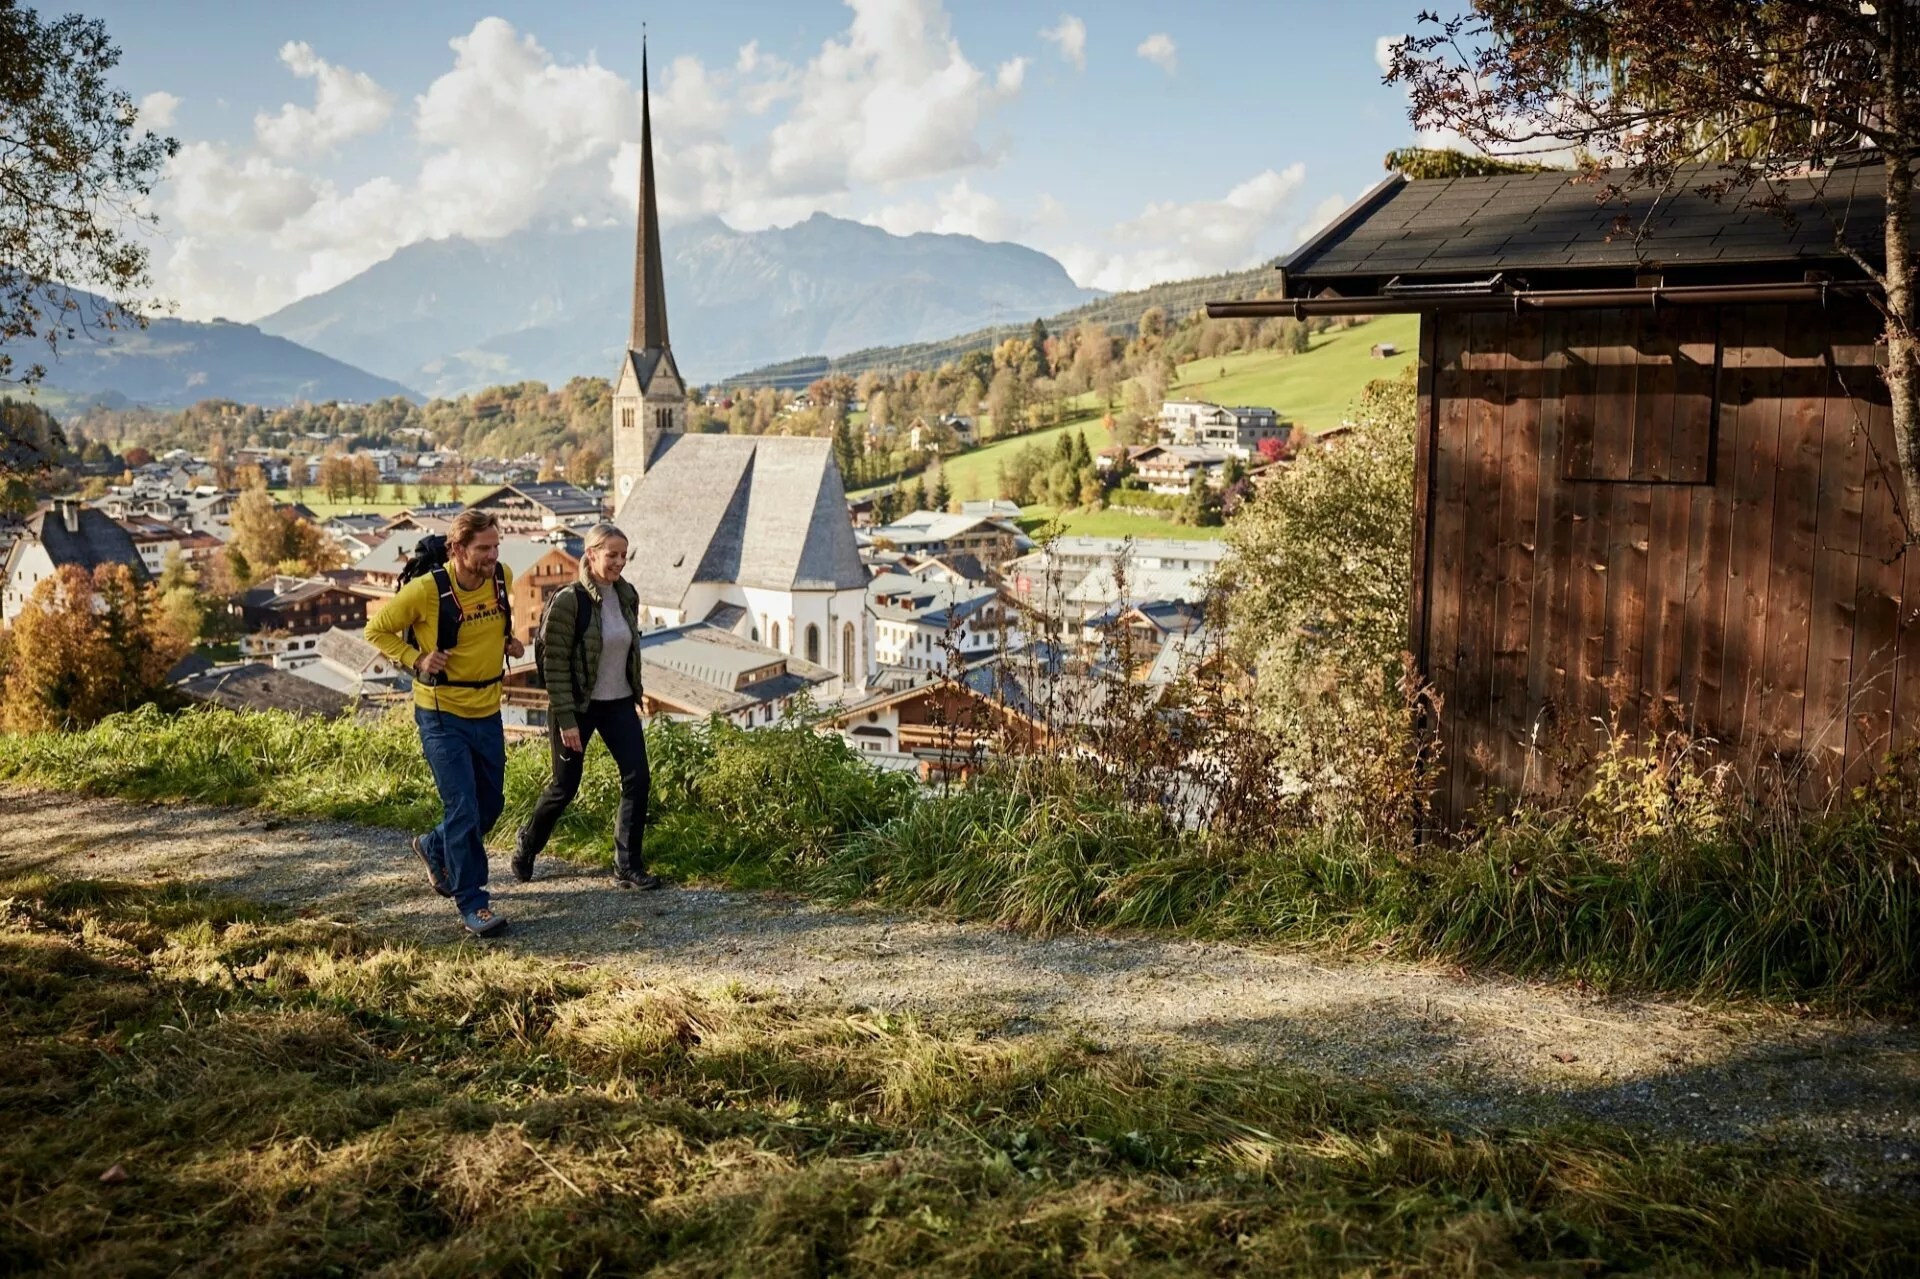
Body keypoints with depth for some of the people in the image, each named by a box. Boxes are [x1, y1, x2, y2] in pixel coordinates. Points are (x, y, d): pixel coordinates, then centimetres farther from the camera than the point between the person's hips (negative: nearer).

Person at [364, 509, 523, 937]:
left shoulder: (503, 577, -3)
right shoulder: (426, 590, -19)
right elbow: (376, 630, -5)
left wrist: (507, 641, 2)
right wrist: (415, 659, -18)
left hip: (488, 712, 6)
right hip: (442, 714, -6)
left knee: (491, 805, 17)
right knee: (463, 809, -7)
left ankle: (433, 848, 44)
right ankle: (472, 904, 4)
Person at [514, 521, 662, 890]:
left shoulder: (628, 595, 1)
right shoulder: (569, 602, -17)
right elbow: (554, 665, -16)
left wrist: (636, 696, 15)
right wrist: (566, 721, -17)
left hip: (619, 704, 5)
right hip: (579, 706, -5)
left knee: (637, 779, -4)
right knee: (565, 786, 7)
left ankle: (628, 867, 6)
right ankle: (527, 844, 35)